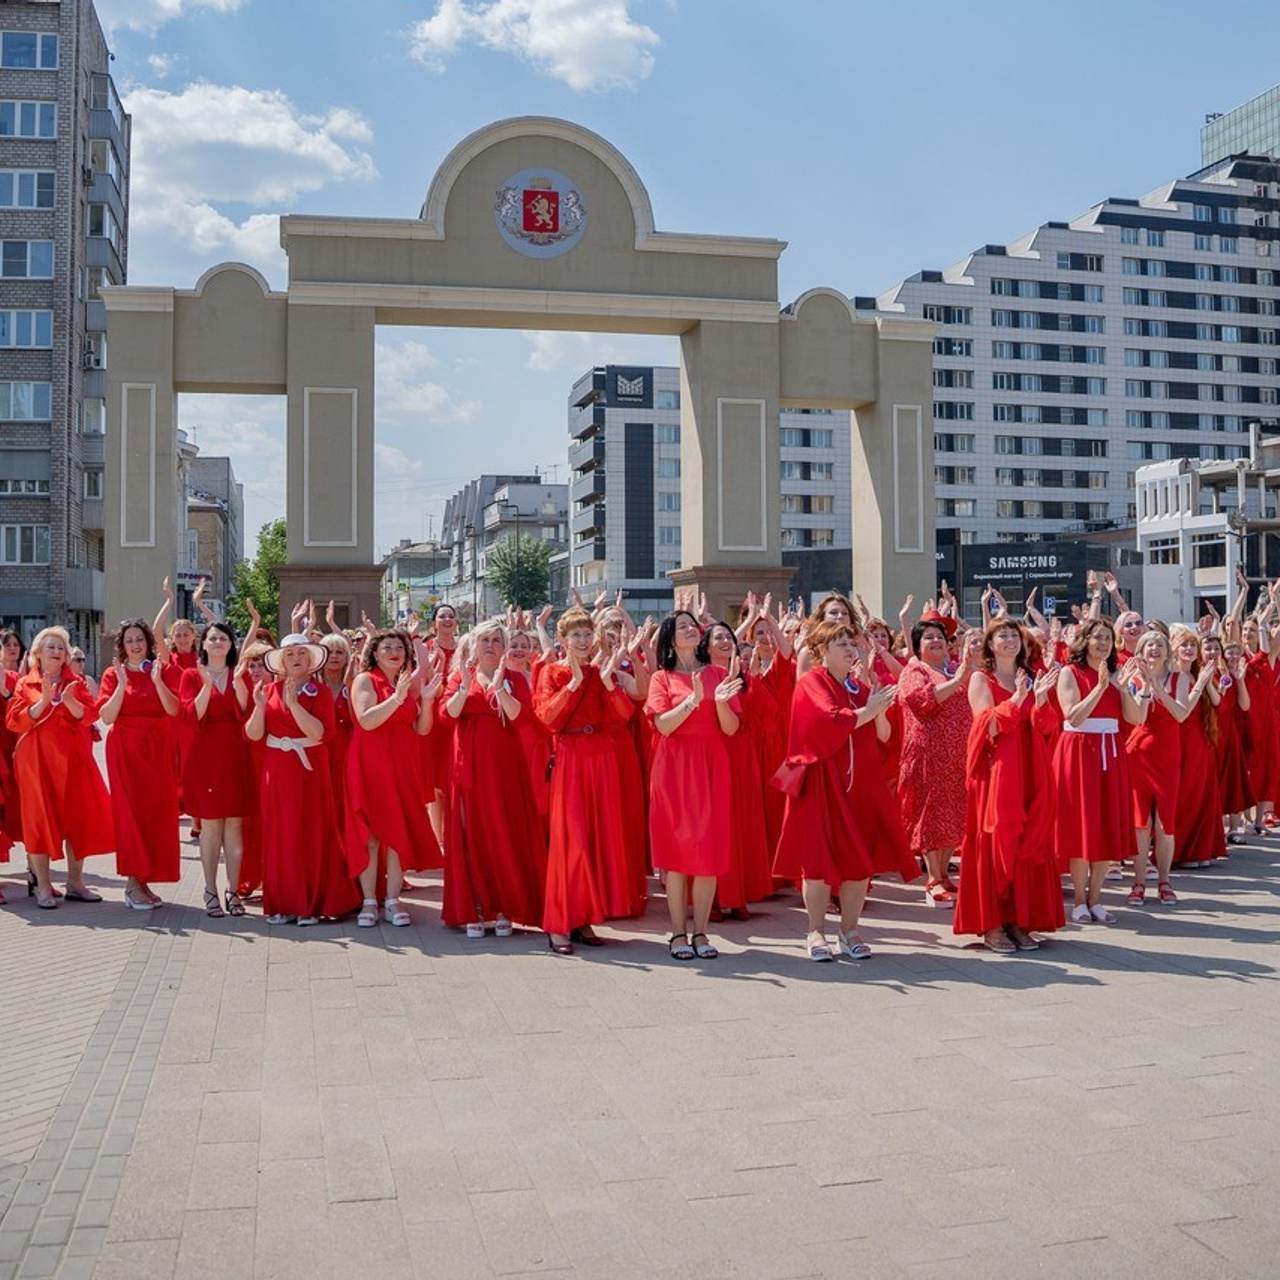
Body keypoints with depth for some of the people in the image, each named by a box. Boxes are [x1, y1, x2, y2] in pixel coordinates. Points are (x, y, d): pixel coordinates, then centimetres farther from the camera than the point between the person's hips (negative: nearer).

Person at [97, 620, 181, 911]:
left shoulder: (161, 670, 8)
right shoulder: (113, 674, 3)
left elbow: (174, 710, -7)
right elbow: (106, 717, -8)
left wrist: (157, 680, -18)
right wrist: (122, 685, -17)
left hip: (158, 748, 3)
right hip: (126, 749, -2)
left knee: (156, 812, 2)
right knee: (130, 811, -6)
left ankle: (143, 879, 11)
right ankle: (133, 882, -3)